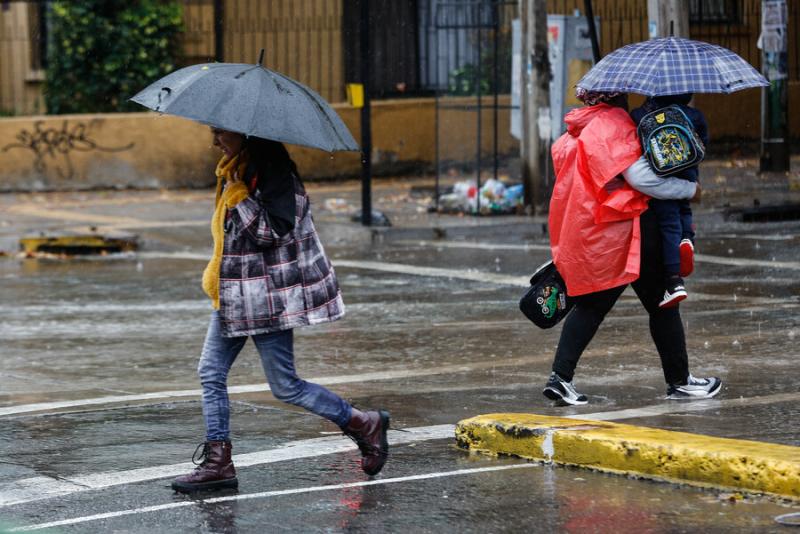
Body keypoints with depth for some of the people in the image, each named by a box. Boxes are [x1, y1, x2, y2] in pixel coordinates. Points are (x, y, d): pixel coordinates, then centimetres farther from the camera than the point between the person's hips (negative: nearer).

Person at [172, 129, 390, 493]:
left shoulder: (274, 172, -17)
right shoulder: (233, 170, 11)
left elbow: (273, 231, -26)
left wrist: (239, 197, -22)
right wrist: (217, 273, 21)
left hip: (266, 298, -9)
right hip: (234, 296, 9)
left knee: (285, 387, -3)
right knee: (210, 372, 4)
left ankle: (365, 425, 13)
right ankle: (217, 463, 8)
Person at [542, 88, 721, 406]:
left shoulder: (573, 135, 13)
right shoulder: (614, 123, -13)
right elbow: (640, 175, -20)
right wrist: (690, 189, -11)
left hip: (583, 234, 8)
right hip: (624, 229, -8)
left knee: (590, 305, 12)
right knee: (660, 304, 5)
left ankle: (560, 377, -3)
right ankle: (680, 381, 12)